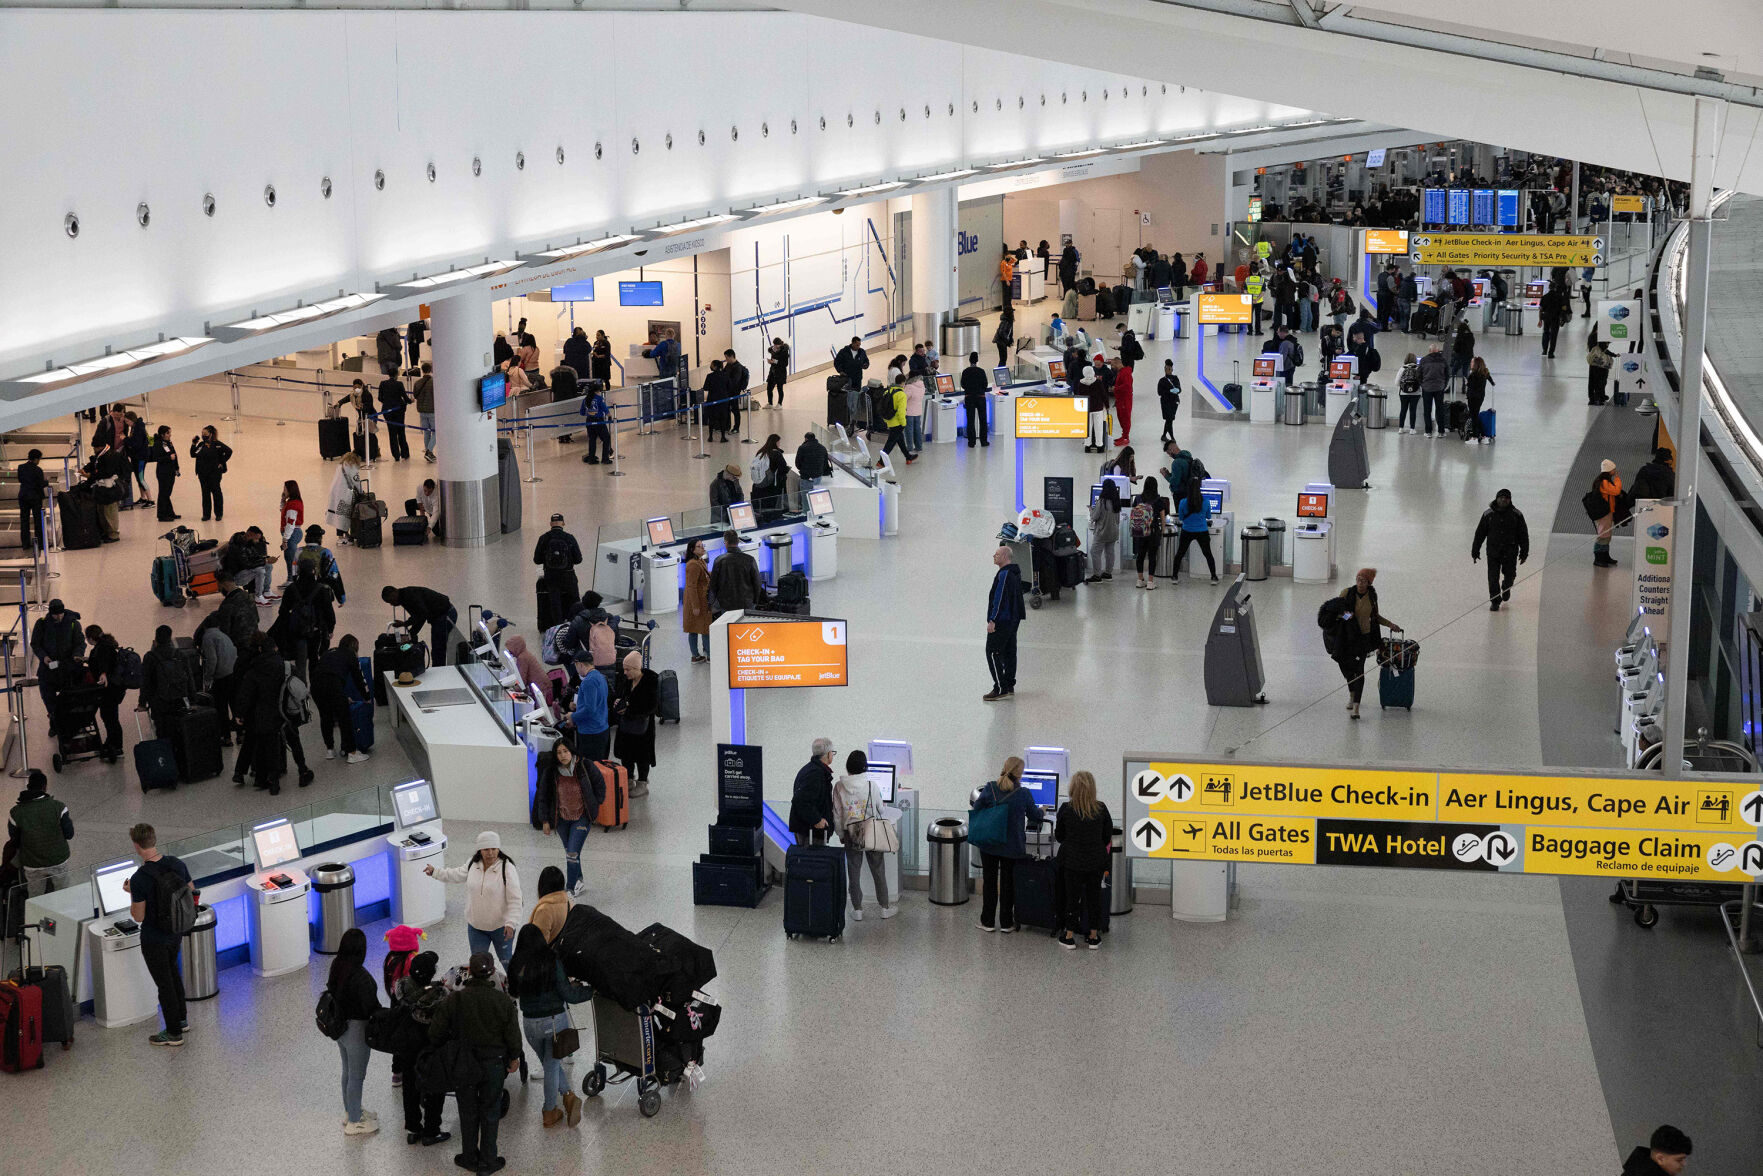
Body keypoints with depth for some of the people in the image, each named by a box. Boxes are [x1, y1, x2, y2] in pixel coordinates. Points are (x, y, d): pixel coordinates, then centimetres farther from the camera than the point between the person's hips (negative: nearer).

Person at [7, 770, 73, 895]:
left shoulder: (15, 813, -15)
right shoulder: (58, 807, -18)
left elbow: (14, 842, -4)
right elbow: (69, 835, -8)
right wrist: (69, 821, 11)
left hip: (33, 866, 0)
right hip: (59, 860, 0)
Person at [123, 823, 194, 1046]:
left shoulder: (139, 879, -28)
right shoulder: (177, 864, -11)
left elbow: (138, 917, -19)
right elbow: (193, 896, 1)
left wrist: (131, 893, -4)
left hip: (154, 940, -6)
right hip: (176, 933, 6)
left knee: (165, 984, 9)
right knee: (172, 971, 29)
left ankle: (174, 1033, 23)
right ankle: (181, 1018, 42)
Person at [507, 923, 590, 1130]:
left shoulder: (516, 965, -6)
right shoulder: (552, 961, -14)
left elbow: (513, 993, 9)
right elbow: (568, 994, -12)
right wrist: (592, 990, 2)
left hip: (530, 1023, 2)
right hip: (555, 1020, -2)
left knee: (548, 1063, 23)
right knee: (552, 1065, 11)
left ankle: (568, 1095, 14)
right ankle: (549, 1112, 20)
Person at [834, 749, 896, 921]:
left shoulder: (839, 787, -10)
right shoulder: (871, 785, -14)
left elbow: (837, 813, -5)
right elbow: (880, 809, -3)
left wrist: (841, 834, 7)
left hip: (850, 836, 1)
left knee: (853, 872, 12)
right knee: (878, 871, 12)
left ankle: (857, 909, 17)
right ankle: (885, 907, 21)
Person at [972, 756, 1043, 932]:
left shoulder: (989, 789, -9)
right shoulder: (1023, 794, -12)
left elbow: (976, 809, -3)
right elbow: (1035, 817, 2)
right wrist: (1041, 810, 24)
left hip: (989, 845, 1)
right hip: (1012, 846, -1)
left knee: (989, 881, 13)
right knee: (1008, 883, 11)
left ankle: (988, 921, 19)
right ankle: (1006, 923, 17)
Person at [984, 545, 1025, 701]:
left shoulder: (1004, 574, -20)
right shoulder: (1015, 571, 12)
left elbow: (999, 599, -23)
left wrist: (992, 621, -22)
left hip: (1001, 621, -10)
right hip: (1014, 620, 10)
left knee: (992, 653, -7)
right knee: (1009, 652, 15)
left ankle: (1001, 689, -9)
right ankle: (1009, 686, 21)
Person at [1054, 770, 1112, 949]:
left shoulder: (1066, 809, -12)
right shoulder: (1101, 809, -8)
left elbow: (1059, 836, 0)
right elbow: (1108, 835, 2)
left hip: (1072, 861, -1)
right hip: (1097, 862, 1)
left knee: (1072, 897, 9)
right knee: (1094, 897, 12)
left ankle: (1069, 937, 14)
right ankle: (1093, 937, 17)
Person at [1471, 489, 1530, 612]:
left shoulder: (1516, 514, -3)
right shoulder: (1488, 514, -2)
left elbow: (1523, 534, 2)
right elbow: (1480, 533, 3)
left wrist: (1524, 552, 0)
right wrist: (1475, 550, 4)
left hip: (1510, 552, 0)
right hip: (1493, 551, 0)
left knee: (1509, 575, 12)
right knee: (1493, 578, -5)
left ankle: (1506, 588, 46)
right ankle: (1495, 601, 7)